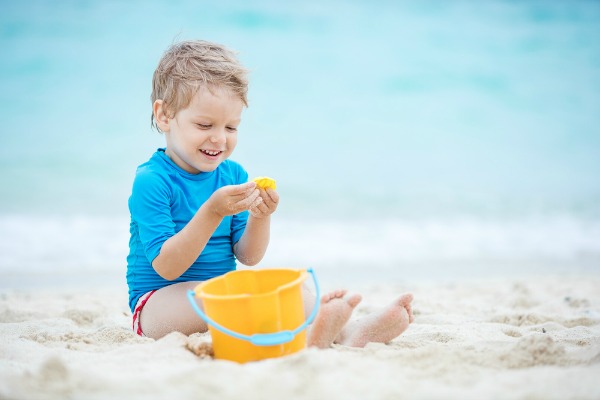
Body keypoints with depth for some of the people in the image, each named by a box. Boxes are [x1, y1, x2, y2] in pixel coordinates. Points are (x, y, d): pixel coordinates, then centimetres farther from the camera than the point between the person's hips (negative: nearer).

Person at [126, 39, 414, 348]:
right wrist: (213, 212, -31)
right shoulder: (151, 181, -14)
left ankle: (351, 332, -41)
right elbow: (166, 267, -21)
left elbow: (248, 258, 3)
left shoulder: (234, 174, 5)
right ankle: (304, 333, -55)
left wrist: (260, 217, -18)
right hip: (158, 303, -6)